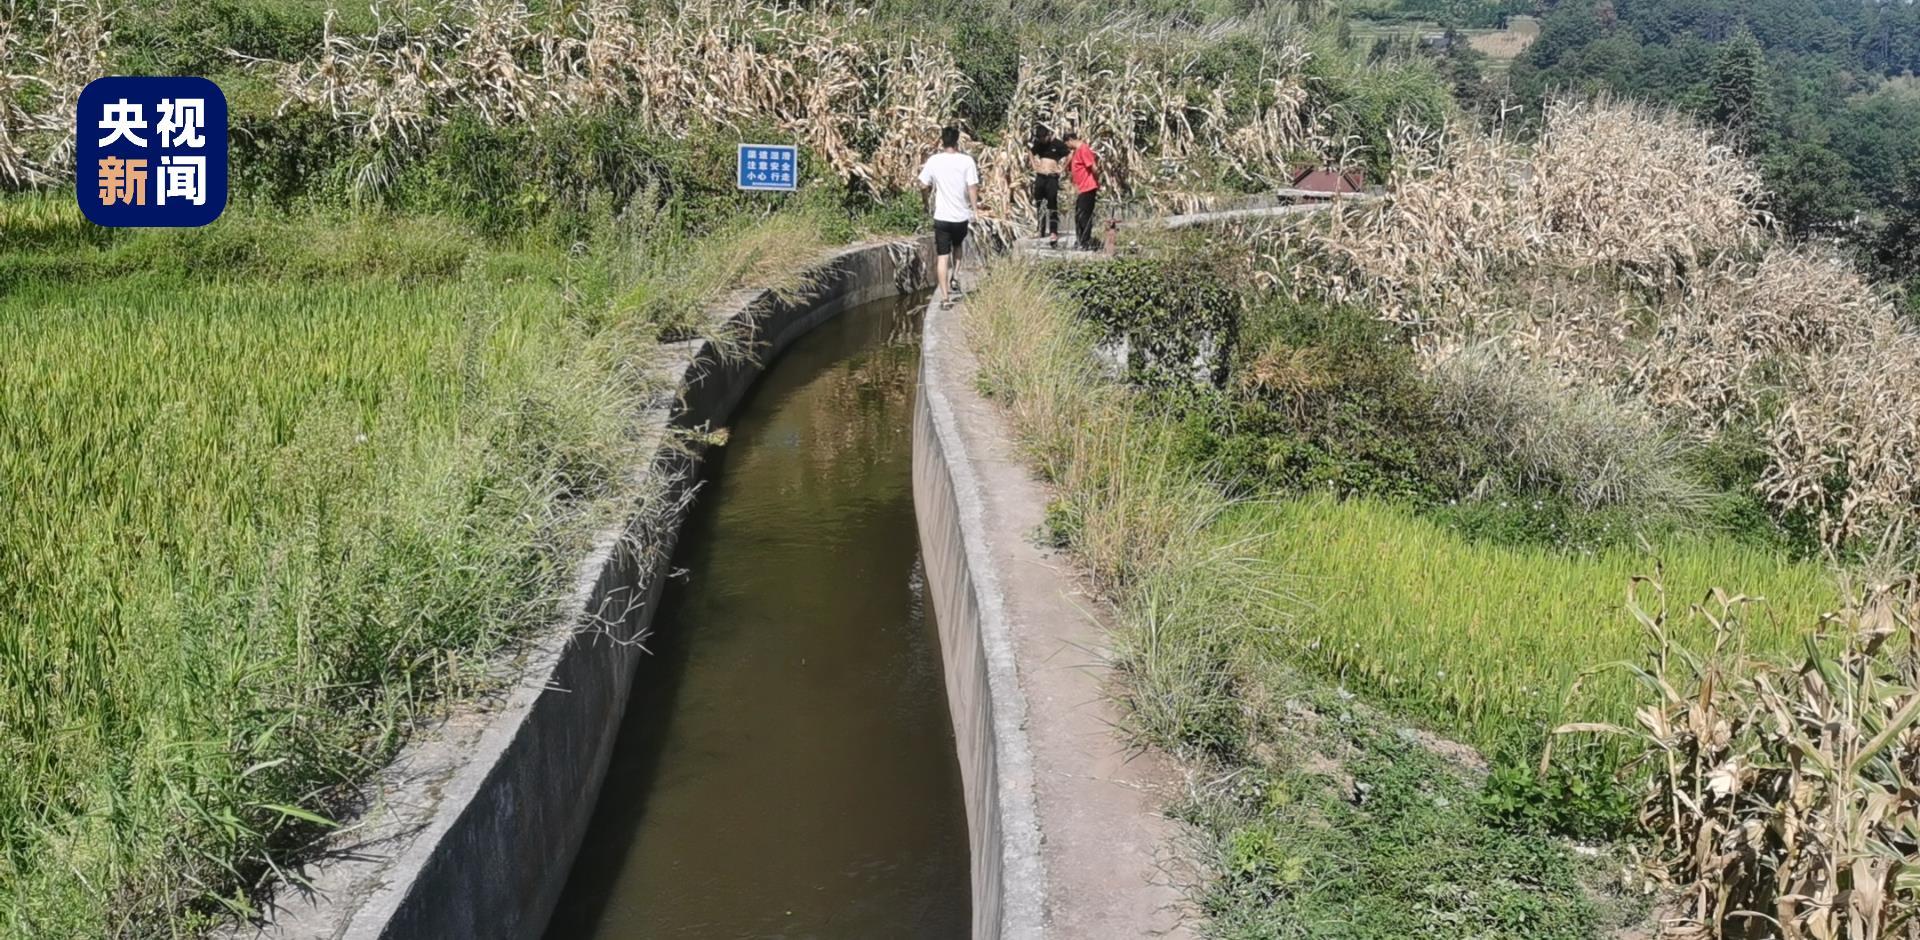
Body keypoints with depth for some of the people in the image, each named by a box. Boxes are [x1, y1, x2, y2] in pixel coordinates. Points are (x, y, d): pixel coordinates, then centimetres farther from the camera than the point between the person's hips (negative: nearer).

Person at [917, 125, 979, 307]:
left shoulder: (934, 161, -4)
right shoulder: (967, 161, -8)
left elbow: (923, 185, 4)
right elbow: (972, 188, -11)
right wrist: (975, 209, -1)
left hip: (942, 216, 0)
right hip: (961, 215, 0)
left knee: (942, 256, 3)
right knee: (957, 246, 29)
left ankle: (945, 297, -1)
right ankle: (955, 276, 12)